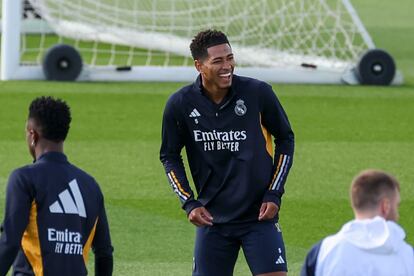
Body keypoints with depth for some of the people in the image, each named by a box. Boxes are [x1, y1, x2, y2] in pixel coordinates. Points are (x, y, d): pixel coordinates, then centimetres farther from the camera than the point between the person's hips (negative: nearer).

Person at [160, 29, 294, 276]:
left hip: (259, 216, -1)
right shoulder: (180, 104, -6)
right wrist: (189, 203, -2)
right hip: (212, 218, 1)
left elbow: (285, 139, 5)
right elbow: (170, 156, 9)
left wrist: (274, 194, -1)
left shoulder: (258, 93, -9)